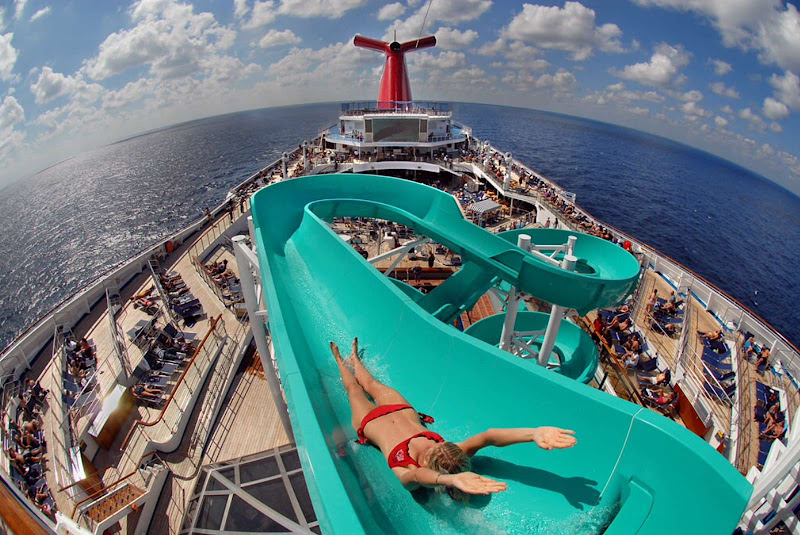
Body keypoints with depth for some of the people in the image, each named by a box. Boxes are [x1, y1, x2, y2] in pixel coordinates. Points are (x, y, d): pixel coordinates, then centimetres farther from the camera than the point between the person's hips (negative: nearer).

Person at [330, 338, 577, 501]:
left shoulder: (406, 473, -43)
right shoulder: (455, 455, -38)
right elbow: (487, 437, -60)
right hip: (401, 410, 3)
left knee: (354, 388, 26)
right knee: (371, 384, 28)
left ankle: (344, 361, 56)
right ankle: (352, 359, 59)